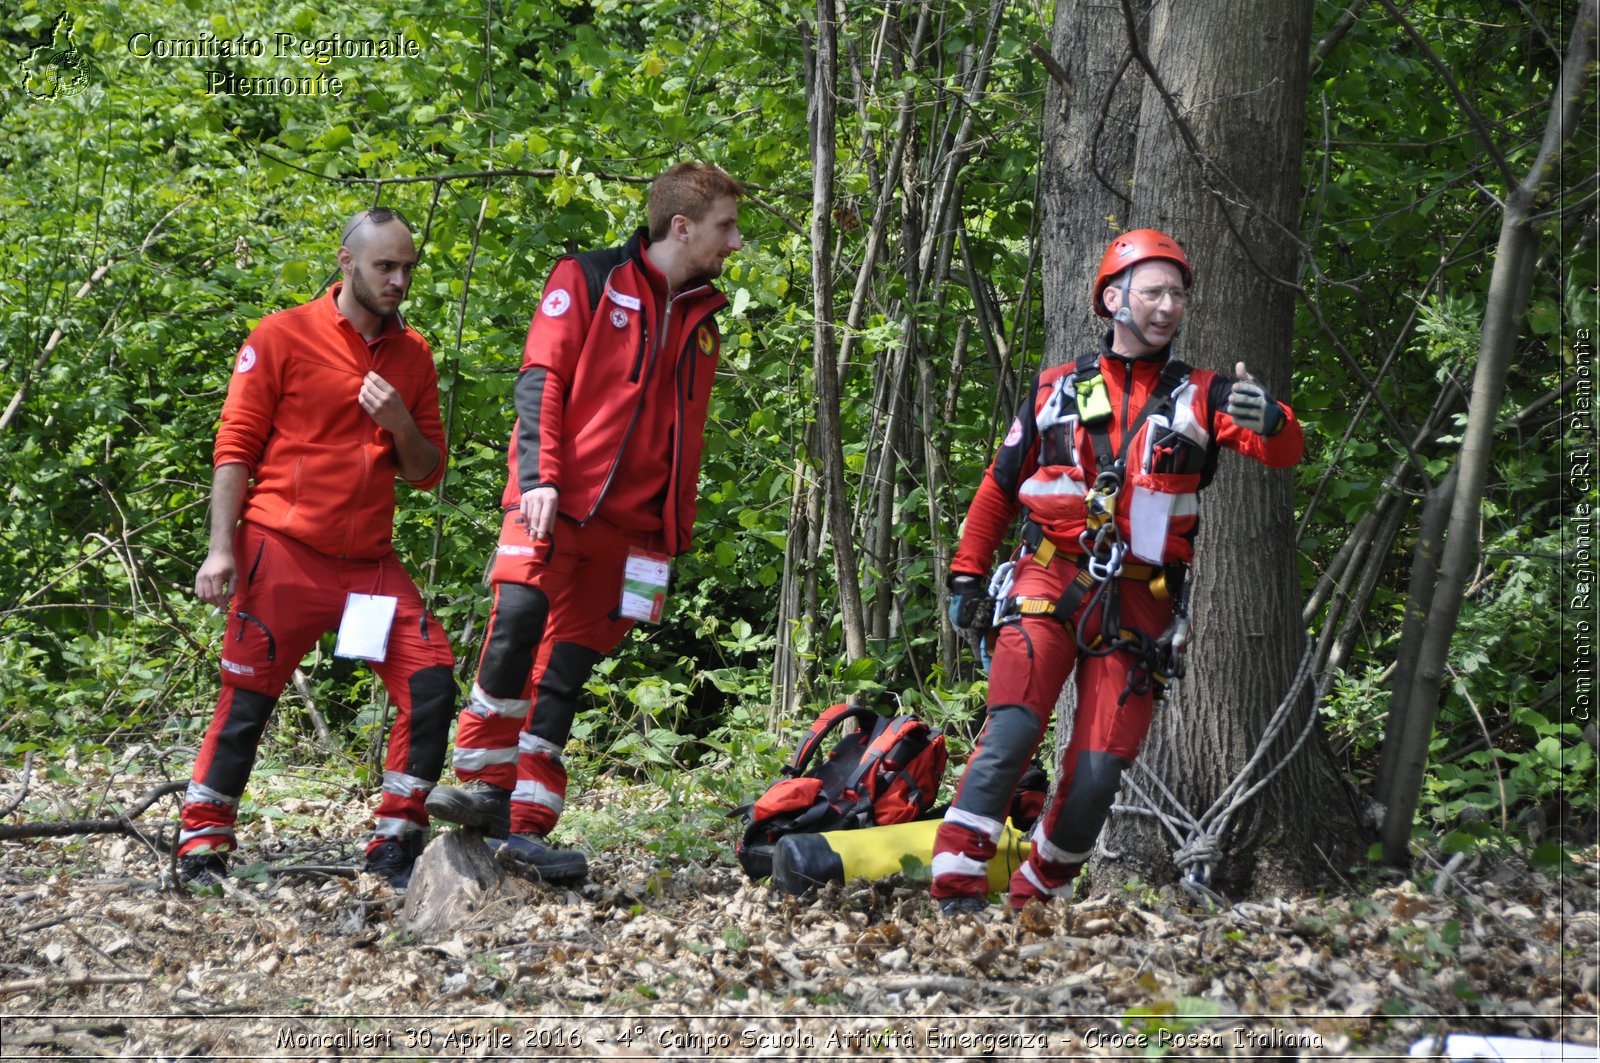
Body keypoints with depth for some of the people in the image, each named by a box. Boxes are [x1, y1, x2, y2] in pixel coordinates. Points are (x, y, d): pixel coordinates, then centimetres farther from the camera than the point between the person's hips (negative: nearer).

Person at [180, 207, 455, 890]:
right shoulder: (283, 337, -2)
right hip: (283, 551, -4)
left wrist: (401, 425, -7)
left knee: (431, 685, -8)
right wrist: (221, 548, -11)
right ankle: (202, 847, 9)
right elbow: (235, 448, -2)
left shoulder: (413, 355, 12)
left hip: (370, 562, 4)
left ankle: (396, 845, 1)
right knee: (247, 702, -3)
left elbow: (427, 473, 15)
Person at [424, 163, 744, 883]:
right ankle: (486, 786, -14)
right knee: (519, 616, -25)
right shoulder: (588, 280, 3)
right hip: (556, 502, -5)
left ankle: (526, 830, 1)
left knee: (565, 672, 2)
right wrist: (539, 475, -18)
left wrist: (671, 536, 19)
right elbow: (540, 380, -6)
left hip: (628, 526, 5)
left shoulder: (700, 322, 20)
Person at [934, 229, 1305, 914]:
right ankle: (956, 885, -22)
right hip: (1050, 586, -1)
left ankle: (1037, 895, 12)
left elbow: (1283, 452, -5)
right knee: (1012, 730, -21)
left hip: (1139, 606, 1)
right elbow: (999, 486, 20)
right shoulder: (1056, 389, 13)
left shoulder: (1200, 397, 10)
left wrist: (1271, 420, -29)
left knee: (1099, 772, -5)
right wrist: (967, 575, 14)